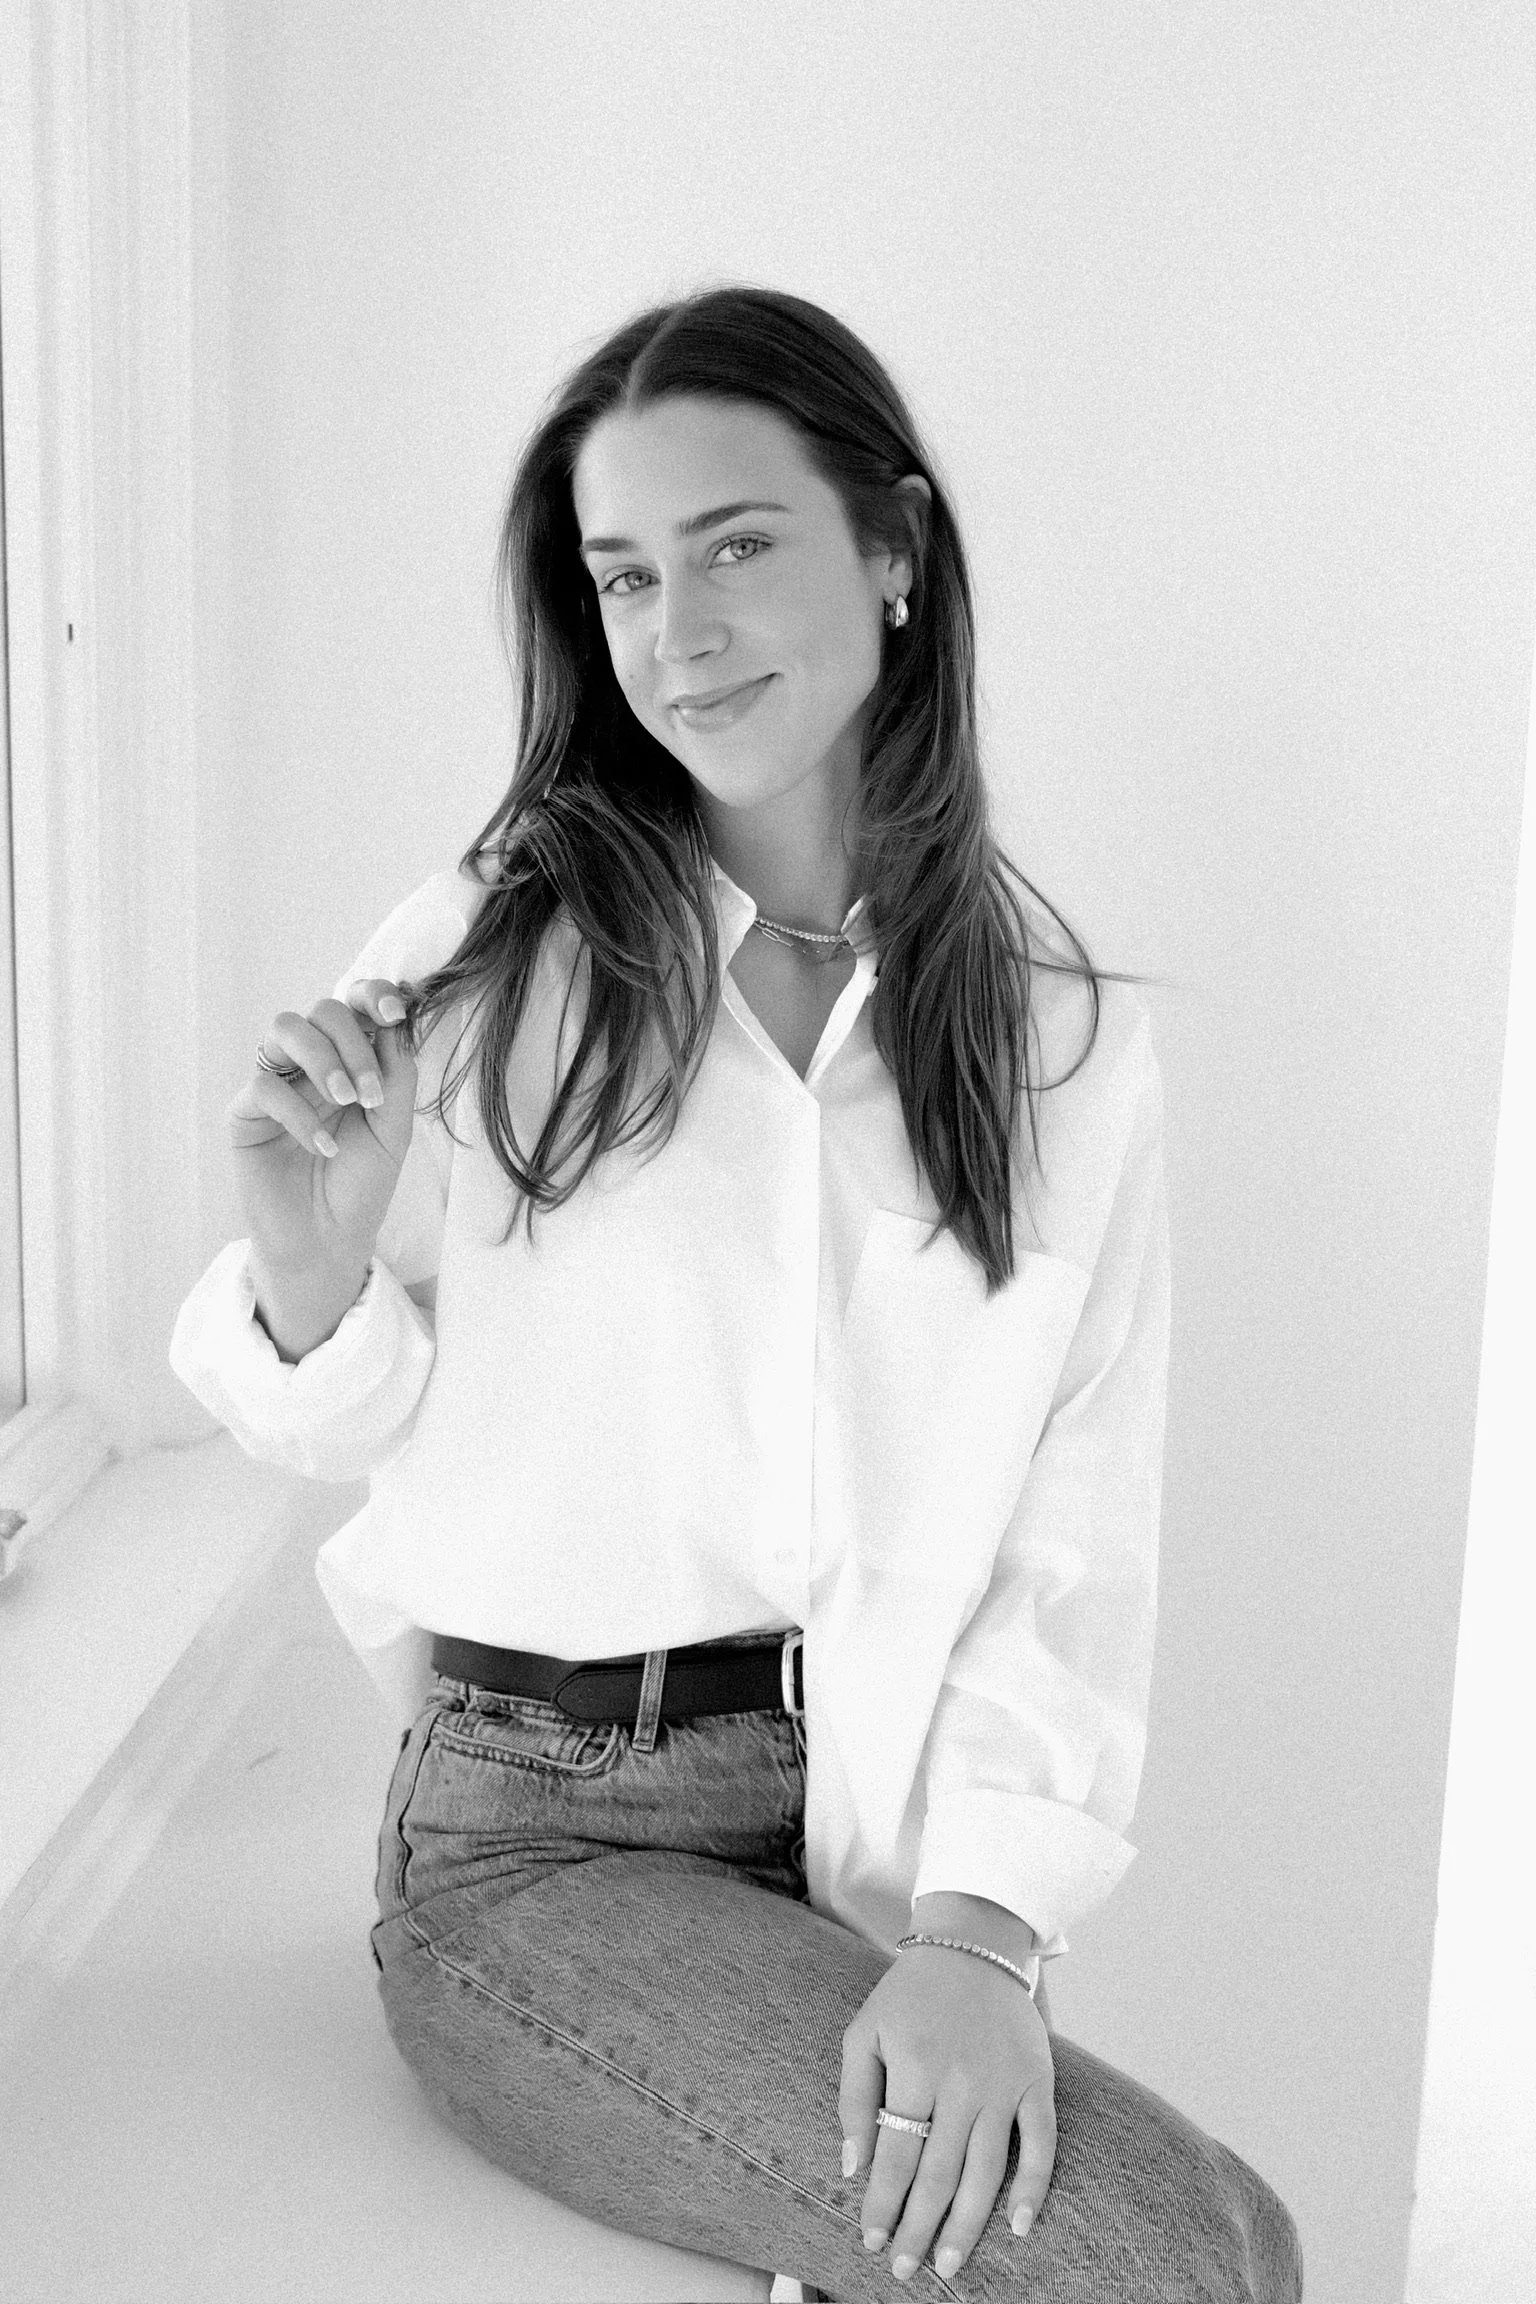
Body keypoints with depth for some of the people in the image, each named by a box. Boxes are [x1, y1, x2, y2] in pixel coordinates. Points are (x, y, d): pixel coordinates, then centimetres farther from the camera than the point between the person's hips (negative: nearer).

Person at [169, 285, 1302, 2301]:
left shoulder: (1066, 1044, 0)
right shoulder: (490, 962, -7)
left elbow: (1072, 1547, -2)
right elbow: (335, 1423, 2)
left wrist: (986, 1924, -14)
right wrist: (310, 1270, -20)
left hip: (870, 1832, 4)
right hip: (536, 1835, -3)